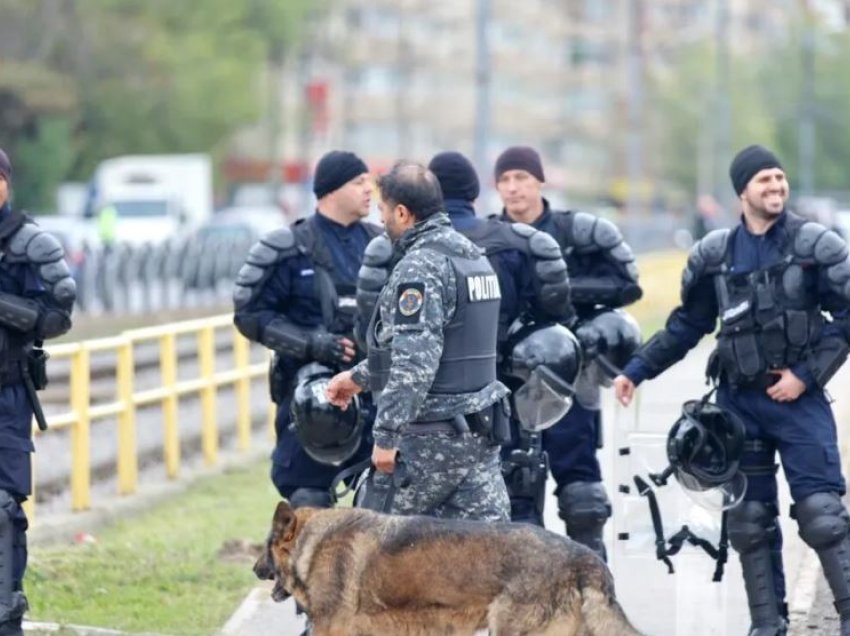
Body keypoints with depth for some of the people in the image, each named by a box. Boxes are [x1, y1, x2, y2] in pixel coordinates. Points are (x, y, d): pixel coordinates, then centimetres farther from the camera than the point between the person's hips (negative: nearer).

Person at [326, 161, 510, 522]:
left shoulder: (420, 267, -16)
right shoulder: (471, 256, 16)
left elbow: (415, 361, -24)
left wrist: (386, 435, -23)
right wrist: (360, 378, 34)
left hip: (432, 437, -9)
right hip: (480, 429, 9)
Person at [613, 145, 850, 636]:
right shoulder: (715, 255, 6)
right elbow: (687, 325, 16)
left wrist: (807, 374, -11)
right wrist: (638, 369, 12)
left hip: (799, 399, -4)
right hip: (738, 402, 4)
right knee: (748, 520, 7)